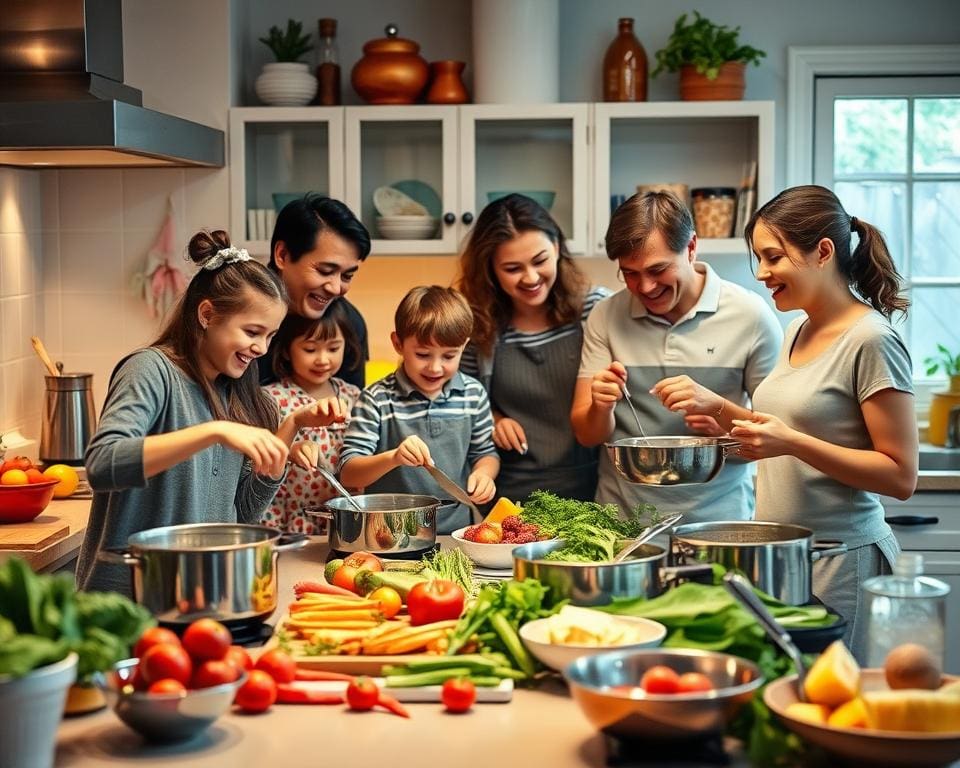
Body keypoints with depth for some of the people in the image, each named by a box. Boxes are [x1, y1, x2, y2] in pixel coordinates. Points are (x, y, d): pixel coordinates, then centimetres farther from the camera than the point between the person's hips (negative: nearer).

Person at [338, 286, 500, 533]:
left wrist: (483, 474, -3)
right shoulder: (377, 400, -5)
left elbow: (485, 452, 19)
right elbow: (348, 475, -7)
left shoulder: (473, 393, 6)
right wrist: (392, 458, -24)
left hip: (455, 529, 3)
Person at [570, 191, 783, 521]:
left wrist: (728, 427, -15)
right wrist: (601, 408, -14)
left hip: (717, 518, -2)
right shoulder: (605, 317, 6)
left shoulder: (751, 317, -1)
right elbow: (587, 434, 7)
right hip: (621, 518, 3)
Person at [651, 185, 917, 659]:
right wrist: (717, 406, 6)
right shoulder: (799, 332, 12)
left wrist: (791, 441, -23)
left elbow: (901, 476, -15)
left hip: (838, 562, -7)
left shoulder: (871, 340, -13)